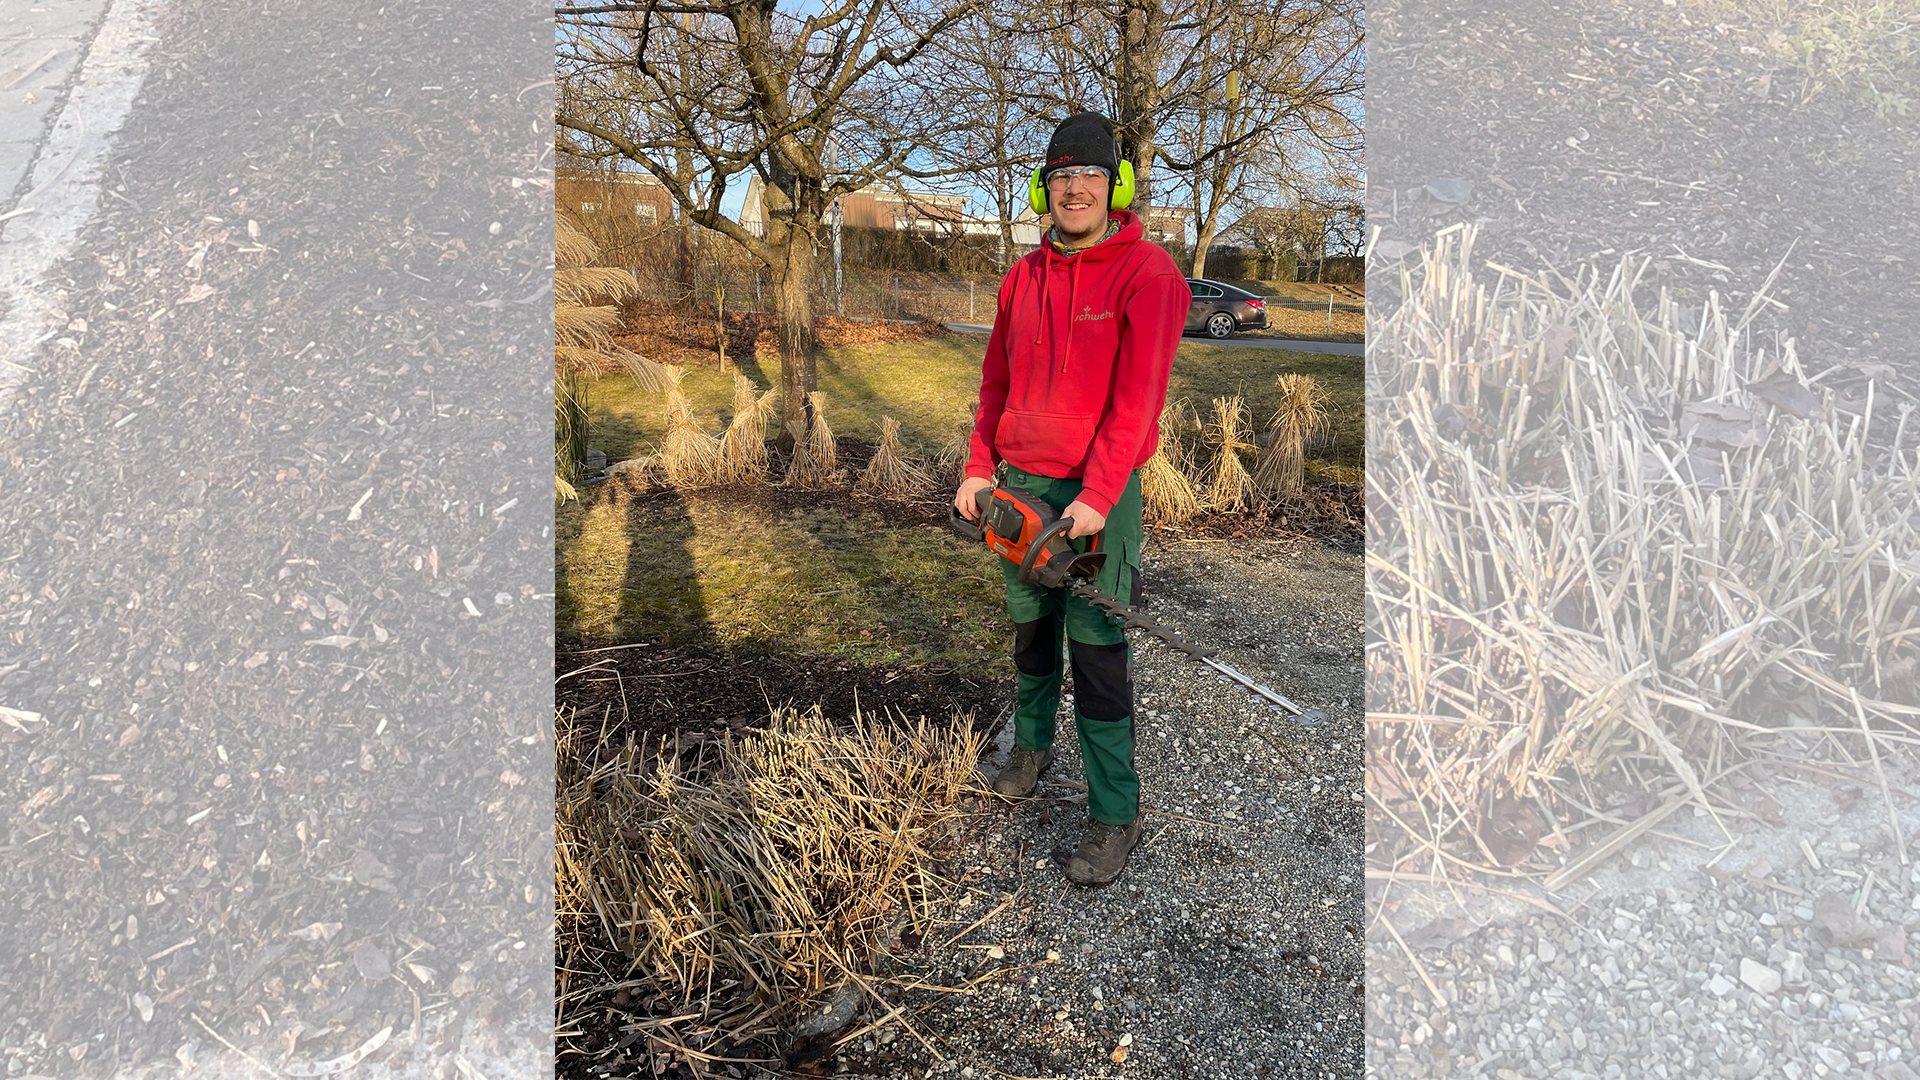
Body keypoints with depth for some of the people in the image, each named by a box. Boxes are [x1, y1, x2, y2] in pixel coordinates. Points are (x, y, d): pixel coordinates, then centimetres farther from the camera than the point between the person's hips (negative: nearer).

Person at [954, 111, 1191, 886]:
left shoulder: (1147, 273, -10)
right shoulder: (1024, 277, 9)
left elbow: (1137, 398, -17)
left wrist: (1097, 499, -22)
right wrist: (980, 468, 8)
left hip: (1097, 493, -6)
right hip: (1020, 482, 6)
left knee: (1096, 652, -4)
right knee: (1031, 628, 18)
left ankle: (1115, 816, 6)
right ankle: (1032, 745, 40)